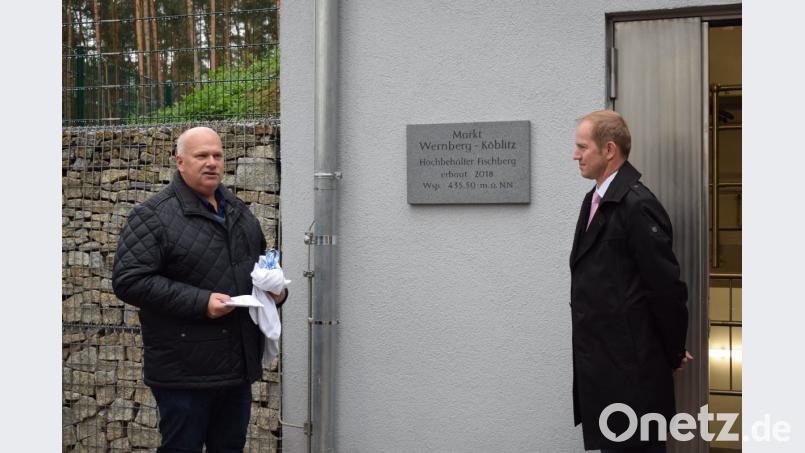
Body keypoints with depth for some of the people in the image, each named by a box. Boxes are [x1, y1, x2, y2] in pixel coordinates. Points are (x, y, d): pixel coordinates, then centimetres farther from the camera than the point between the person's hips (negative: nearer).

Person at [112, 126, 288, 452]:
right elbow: (128, 280, -17)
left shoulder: (238, 212, 14)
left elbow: (261, 263, 28)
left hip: (240, 364, 7)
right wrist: (199, 302, -22)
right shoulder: (153, 215, -8)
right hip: (185, 372, -7)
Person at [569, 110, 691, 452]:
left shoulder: (638, 206, -18)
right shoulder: (594, 199, 11)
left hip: (631, 367, -9)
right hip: (599, 360, 9)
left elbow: (667, 286, -16)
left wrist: (672, 353, -6)